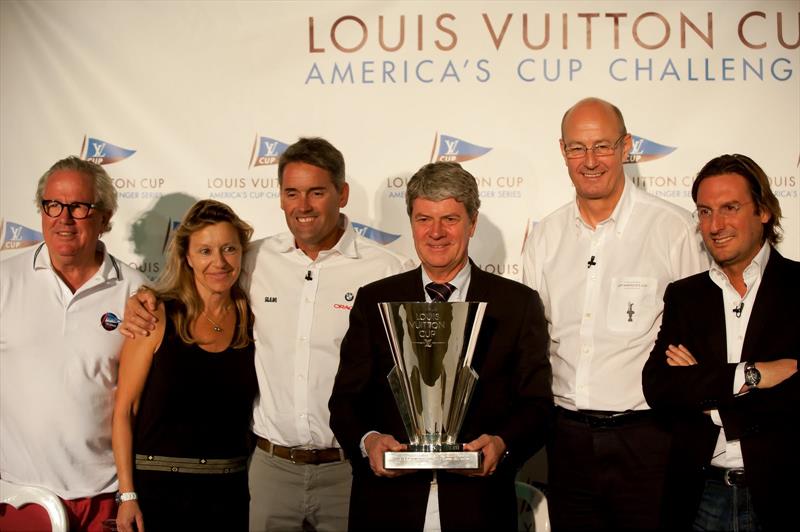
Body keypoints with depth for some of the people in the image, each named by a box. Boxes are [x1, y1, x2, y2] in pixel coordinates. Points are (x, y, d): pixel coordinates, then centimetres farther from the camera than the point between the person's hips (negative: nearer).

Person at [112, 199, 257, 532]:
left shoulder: (251, 318, 1)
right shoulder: (158, 317, -7)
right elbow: (124, 409, -6)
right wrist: (127, 495, -10)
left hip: (230, 491, 3)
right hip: (158, 488, -2)